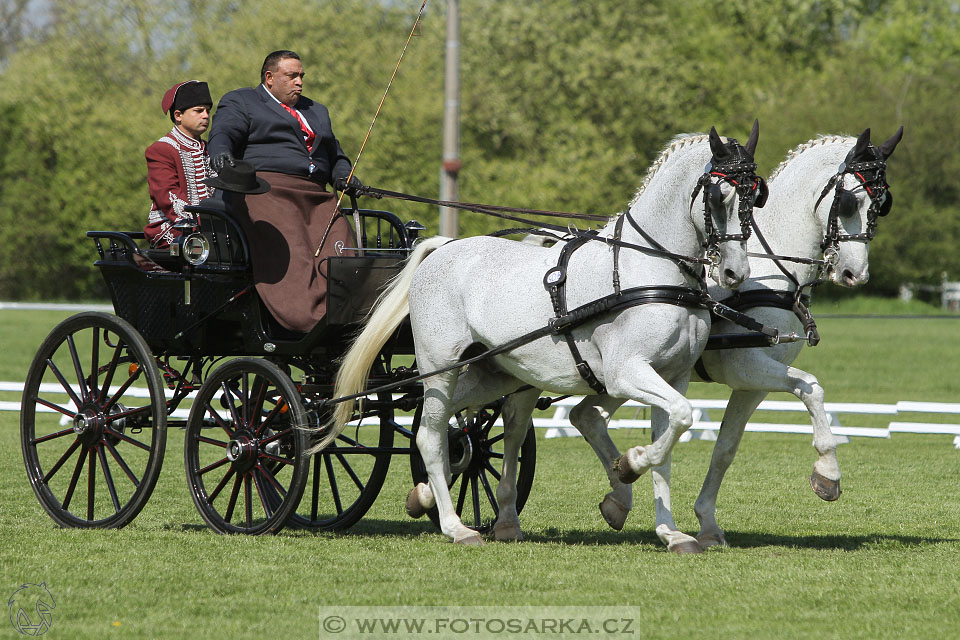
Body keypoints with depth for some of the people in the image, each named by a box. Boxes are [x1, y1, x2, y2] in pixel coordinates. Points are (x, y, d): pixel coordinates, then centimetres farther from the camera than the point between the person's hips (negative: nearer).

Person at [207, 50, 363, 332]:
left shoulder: (316, 111, 35)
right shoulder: (240, 102, 16)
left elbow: (335, 156, 36)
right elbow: (223, 133, -1)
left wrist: (343, 176, 12)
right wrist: (221, 153, -25)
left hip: (317, 197, 6)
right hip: (266, 191, -6)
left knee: (341, 252, -20)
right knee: (290, 256, -29)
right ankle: (310, 321, -43)